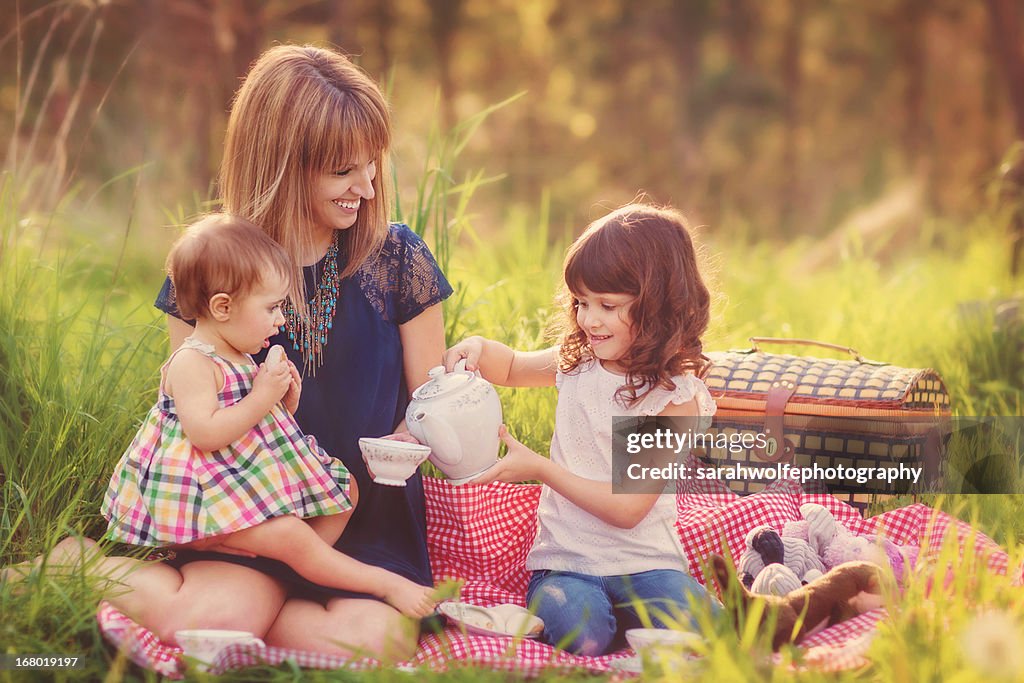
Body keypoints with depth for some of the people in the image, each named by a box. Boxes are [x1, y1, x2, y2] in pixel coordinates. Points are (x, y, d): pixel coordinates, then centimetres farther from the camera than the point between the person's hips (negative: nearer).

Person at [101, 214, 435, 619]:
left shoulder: (242, 361, 13)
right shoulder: (192, 363, -17)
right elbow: (205, 434, -28)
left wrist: (285, 403, 4)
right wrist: (262, 399, -22)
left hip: (254, 485, 11)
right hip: (209, 491, -11)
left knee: (343, 494, 8)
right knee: (288, 534, -25)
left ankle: (300, 572, -10)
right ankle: (387, 584, -18)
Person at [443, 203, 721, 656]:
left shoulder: (675, 396, -12)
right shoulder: (578, 361, 4)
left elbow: (629, 508, -15)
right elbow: (513, 367, 26)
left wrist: (541, 468, -18)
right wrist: (478, 347, 2)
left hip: (643, 561, -2)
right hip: (567, 561, 2)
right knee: (580, 634, -31)